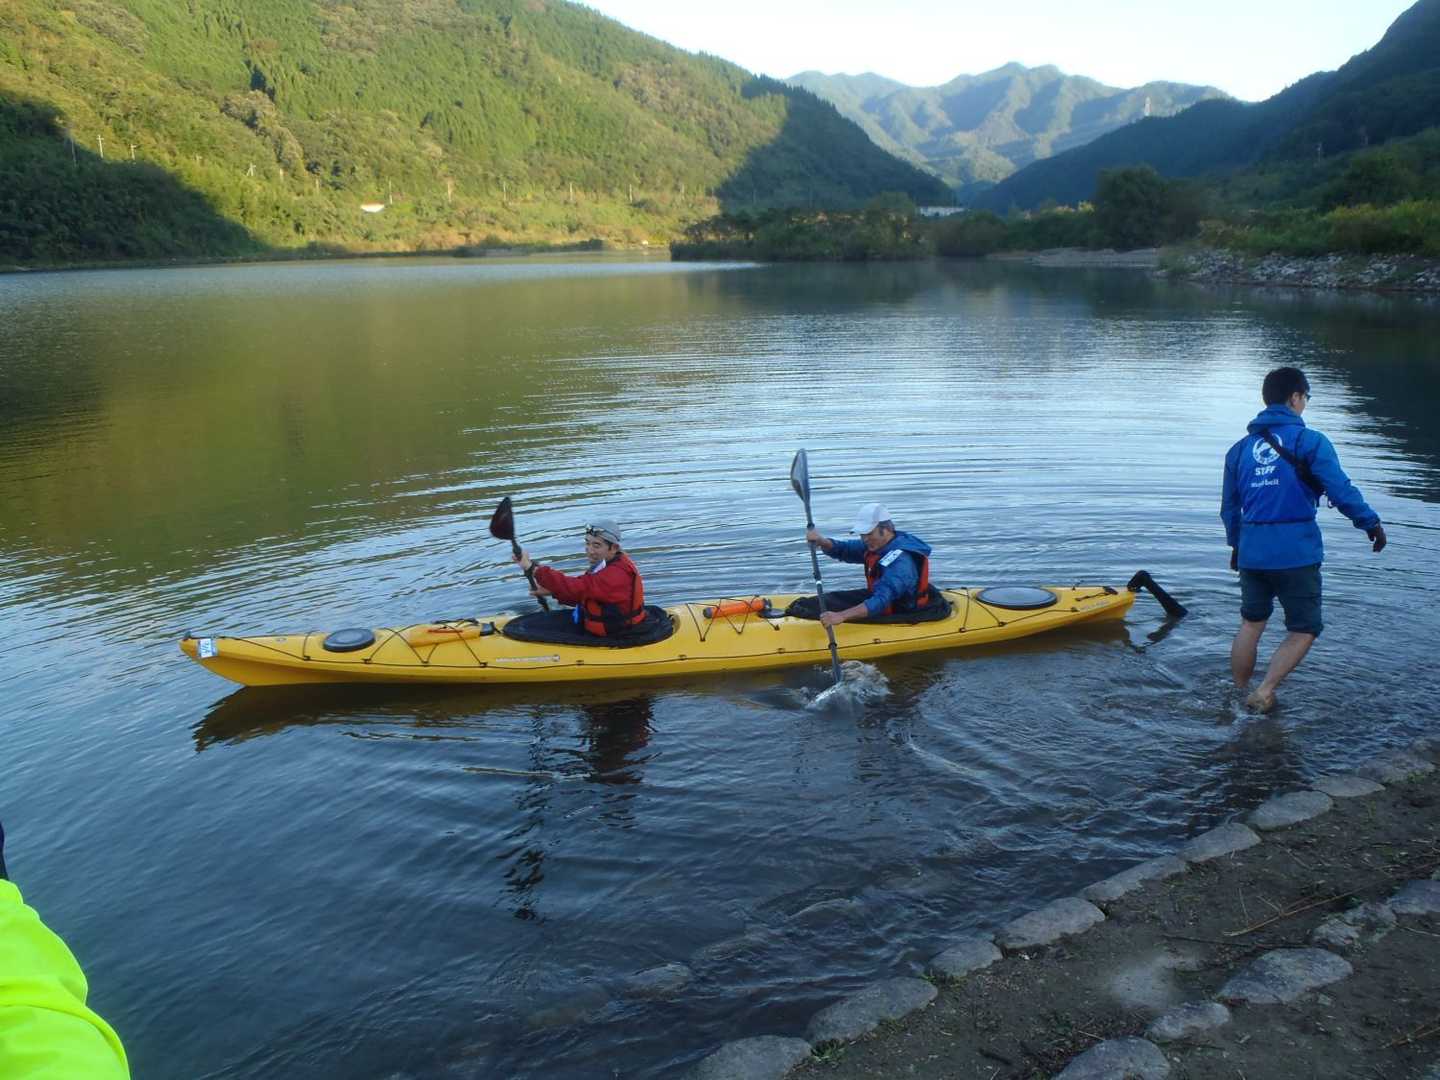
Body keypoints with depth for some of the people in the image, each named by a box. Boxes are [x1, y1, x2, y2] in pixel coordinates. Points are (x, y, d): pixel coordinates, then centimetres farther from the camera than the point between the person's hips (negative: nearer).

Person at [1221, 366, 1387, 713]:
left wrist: (1236, 545, 29)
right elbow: (1341, 490, -12)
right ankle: (1264, 692, -6)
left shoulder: (1240, 448, 11)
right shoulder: (1309, 441, -6)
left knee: (1251, 624, 18)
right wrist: (1371, 522, 2)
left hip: (1252, 552, 6)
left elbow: (1229, 506, 17)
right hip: (1296, 554, -5)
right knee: (1304, 630, 6)